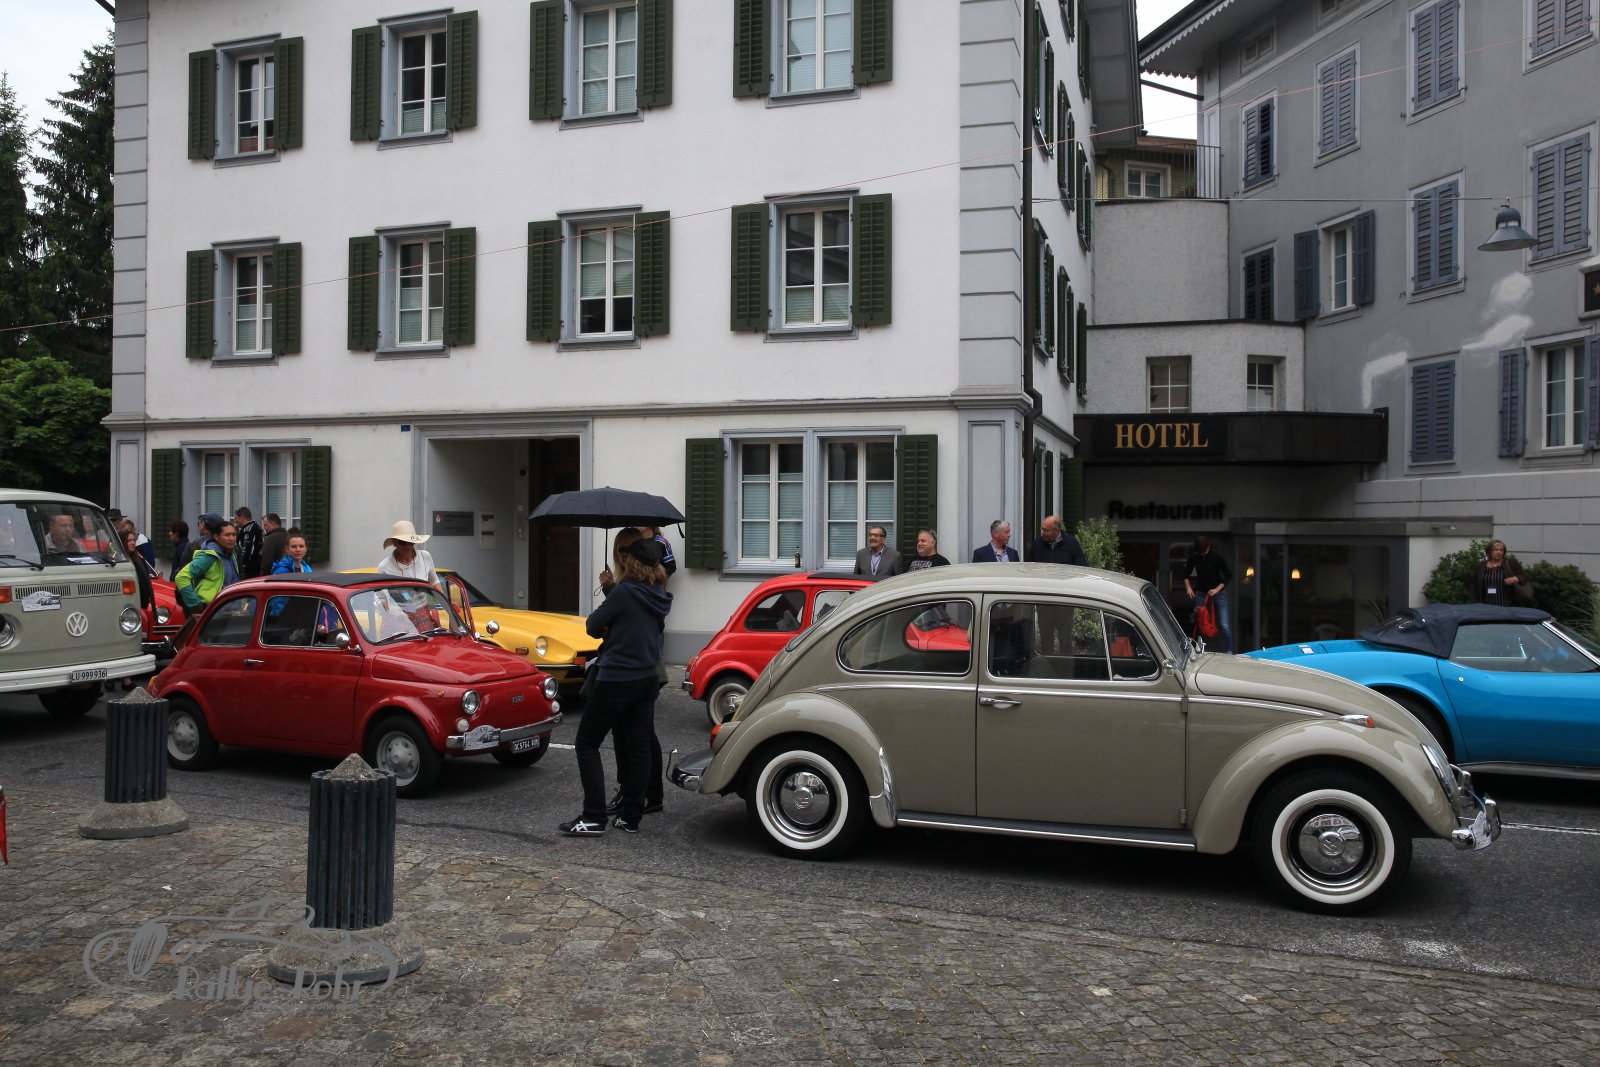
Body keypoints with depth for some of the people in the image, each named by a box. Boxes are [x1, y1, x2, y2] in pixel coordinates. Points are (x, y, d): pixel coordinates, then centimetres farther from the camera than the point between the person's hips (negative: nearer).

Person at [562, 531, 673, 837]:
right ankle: (631, 817, 16)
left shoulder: (625, 591, -17)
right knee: (639, 748, 11)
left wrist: (603, 628, 10)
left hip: (616, 681, -7)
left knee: (587, 743, 4)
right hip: (647, 679, 8)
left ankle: (594, 818, 1)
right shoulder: (658, 592, 5)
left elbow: (592, 625, -10)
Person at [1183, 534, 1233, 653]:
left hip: (1218, 593, -3)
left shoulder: (1217, 556, -13)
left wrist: (1217, 589, -15)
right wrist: (1188, 587, -5)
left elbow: (1229, 575, -6)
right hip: (1201, 593, 3)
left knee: (1224, 626, -8)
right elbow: (1186, 573, 10)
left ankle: (1229, 652, -2)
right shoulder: (1193, 557, -4)